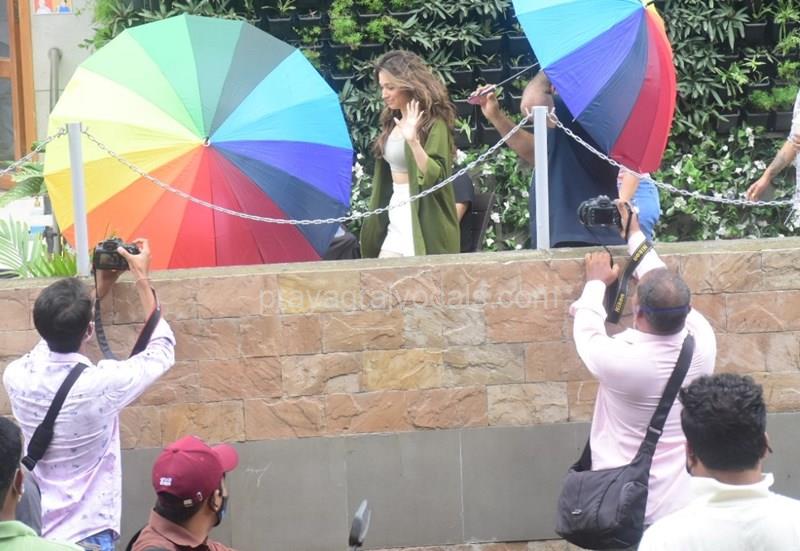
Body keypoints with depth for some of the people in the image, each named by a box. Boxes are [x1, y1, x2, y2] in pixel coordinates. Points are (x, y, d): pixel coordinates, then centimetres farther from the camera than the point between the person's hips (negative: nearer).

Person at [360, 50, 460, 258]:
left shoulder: (433, 124, -10)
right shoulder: (392, 123, 12)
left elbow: (436, 177, -20)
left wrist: (413, 141, -32)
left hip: (422, 220, -8)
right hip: (395, 214, 8)